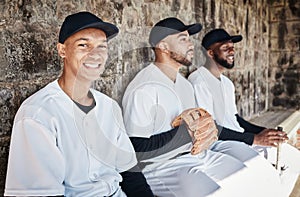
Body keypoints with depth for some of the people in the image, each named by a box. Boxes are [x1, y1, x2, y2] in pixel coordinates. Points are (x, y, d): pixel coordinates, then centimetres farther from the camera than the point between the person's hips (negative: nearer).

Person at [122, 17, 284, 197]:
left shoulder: (184, 83, 14)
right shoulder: (143, 89, -16)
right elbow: (137, 150, -19)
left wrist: (207, 127, -3)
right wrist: (187, 133, -21)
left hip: (197, 154, 9)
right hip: (162, 166, -8)